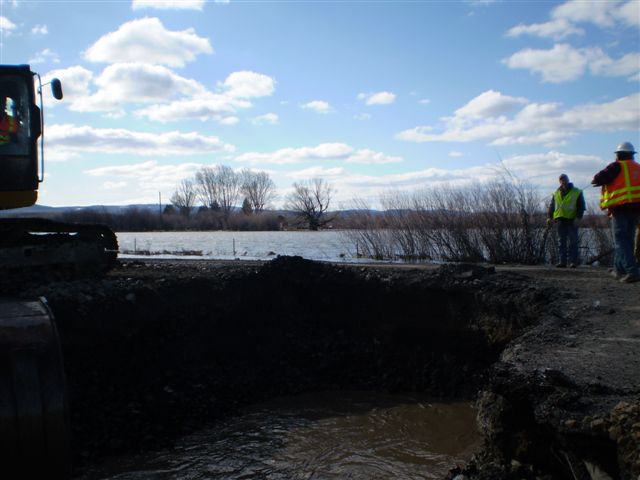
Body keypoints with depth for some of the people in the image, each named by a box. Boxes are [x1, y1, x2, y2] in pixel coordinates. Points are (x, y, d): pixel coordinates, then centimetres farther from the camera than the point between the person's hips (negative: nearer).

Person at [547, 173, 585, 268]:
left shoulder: (577, 192, 6)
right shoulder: (556, 193, 16)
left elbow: (581, 207, 2)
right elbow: (551, 206, 18)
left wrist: (578, 217, -10)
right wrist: (549, 217, 5)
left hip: (572, 221, -3)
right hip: (560, 221, 3)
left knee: (573, 242, -4)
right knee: (561, 242, 3)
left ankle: (573, 262, -2)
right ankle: (562, 262, 5)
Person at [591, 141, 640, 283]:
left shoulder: (617, 166, -5)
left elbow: (598, 179, -11)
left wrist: (597, 179, 12)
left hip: (621, 208, -7)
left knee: (621, 241, -8)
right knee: (628, 239, 16)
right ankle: (619, 270, 23)